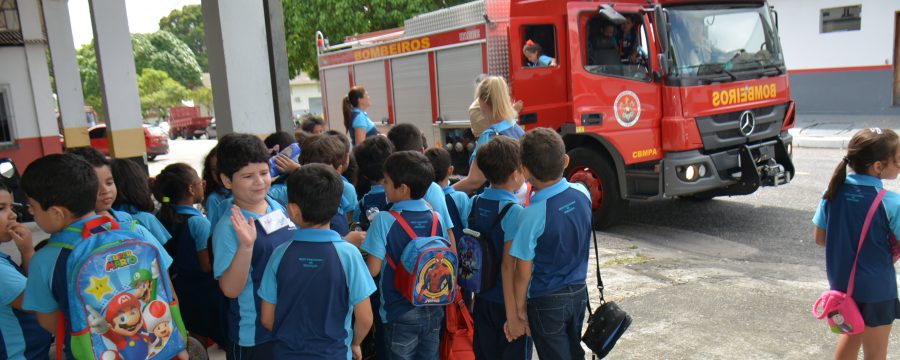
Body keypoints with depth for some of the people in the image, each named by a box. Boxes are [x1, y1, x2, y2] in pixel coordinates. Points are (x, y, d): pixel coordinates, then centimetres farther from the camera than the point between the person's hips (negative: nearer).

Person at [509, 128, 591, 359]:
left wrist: (519, 312, -5)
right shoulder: (582, 193, -9)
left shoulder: (532, 215, -26)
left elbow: (523, 273, -18)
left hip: (547, 301, -6)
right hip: (579, 292, 6)